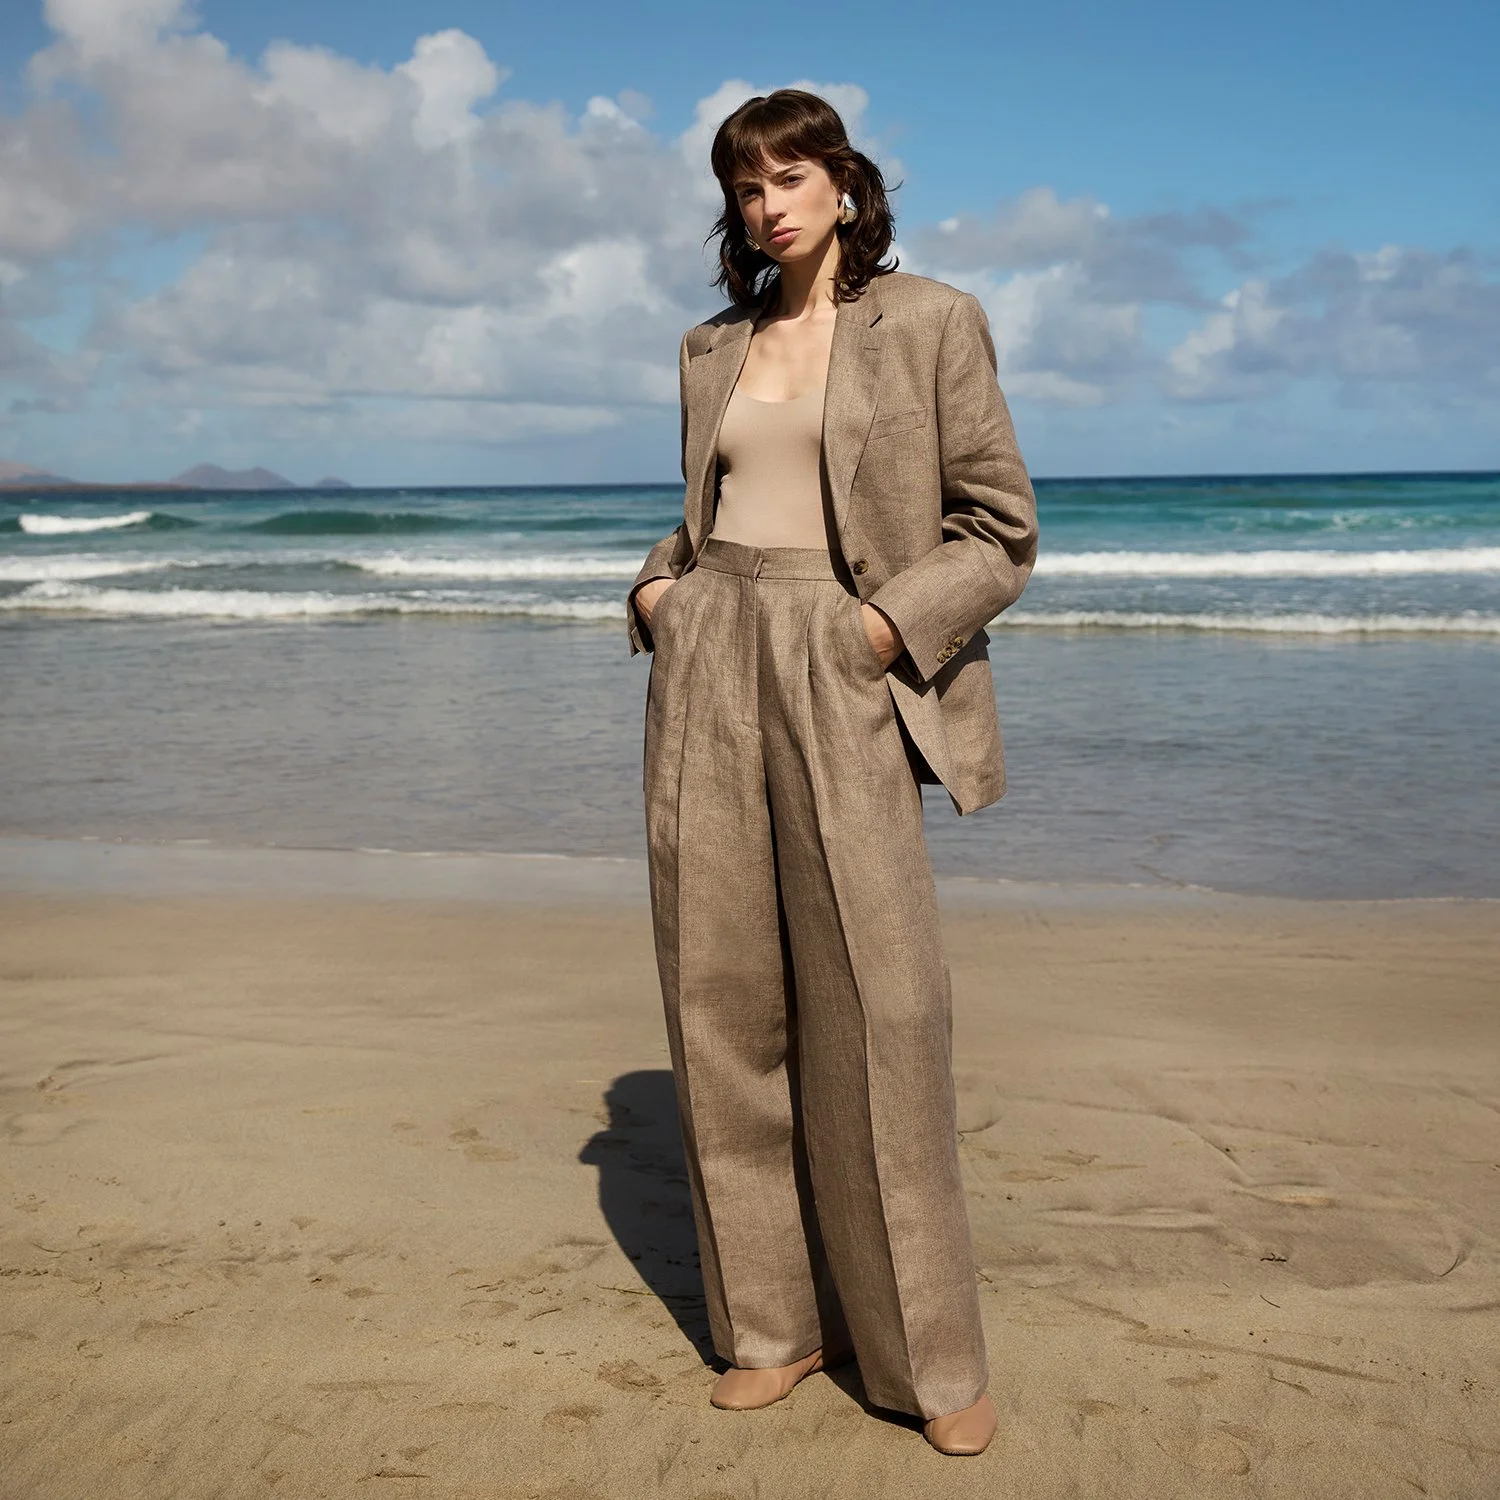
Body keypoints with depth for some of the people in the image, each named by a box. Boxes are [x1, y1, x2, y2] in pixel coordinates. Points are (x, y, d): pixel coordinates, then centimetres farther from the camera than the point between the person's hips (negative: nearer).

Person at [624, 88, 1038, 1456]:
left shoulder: (929, 322, 3)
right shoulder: (714, 350, 17)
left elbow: (1001, 530, 0)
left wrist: (887, 625, -13)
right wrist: (657, 588, 6)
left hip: (842, 673, -5)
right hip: (708, 670, 5)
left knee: (876, 1003, -8)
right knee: (724, 998, 4)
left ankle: (929, 1356, 6)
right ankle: (775, 1321, 16)